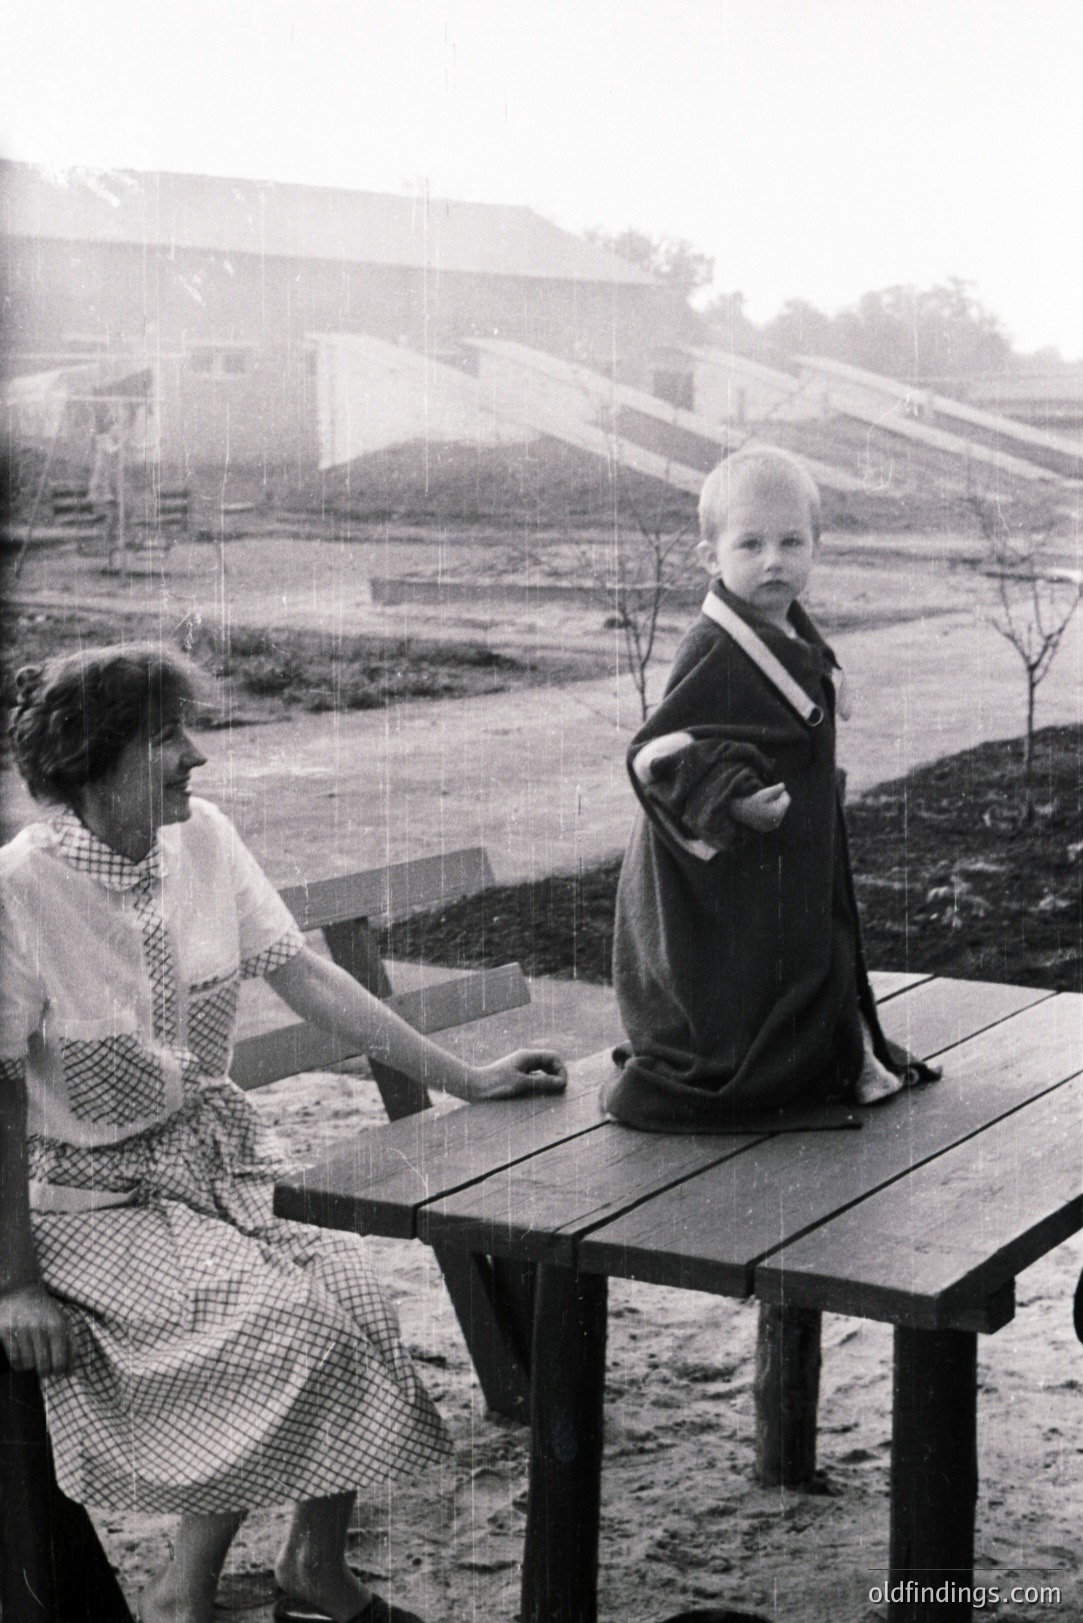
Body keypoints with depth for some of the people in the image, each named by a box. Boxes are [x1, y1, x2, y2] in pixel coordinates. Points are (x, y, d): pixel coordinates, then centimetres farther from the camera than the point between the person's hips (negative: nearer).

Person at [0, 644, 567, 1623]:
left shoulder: (203, 840, -2)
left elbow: (306, 976, 3)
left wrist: (464, 1079, 1)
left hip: (217, 1158, 6)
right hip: (94, 1200, -6)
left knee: (353, 1287, -17)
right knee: (285, 1321, -24)